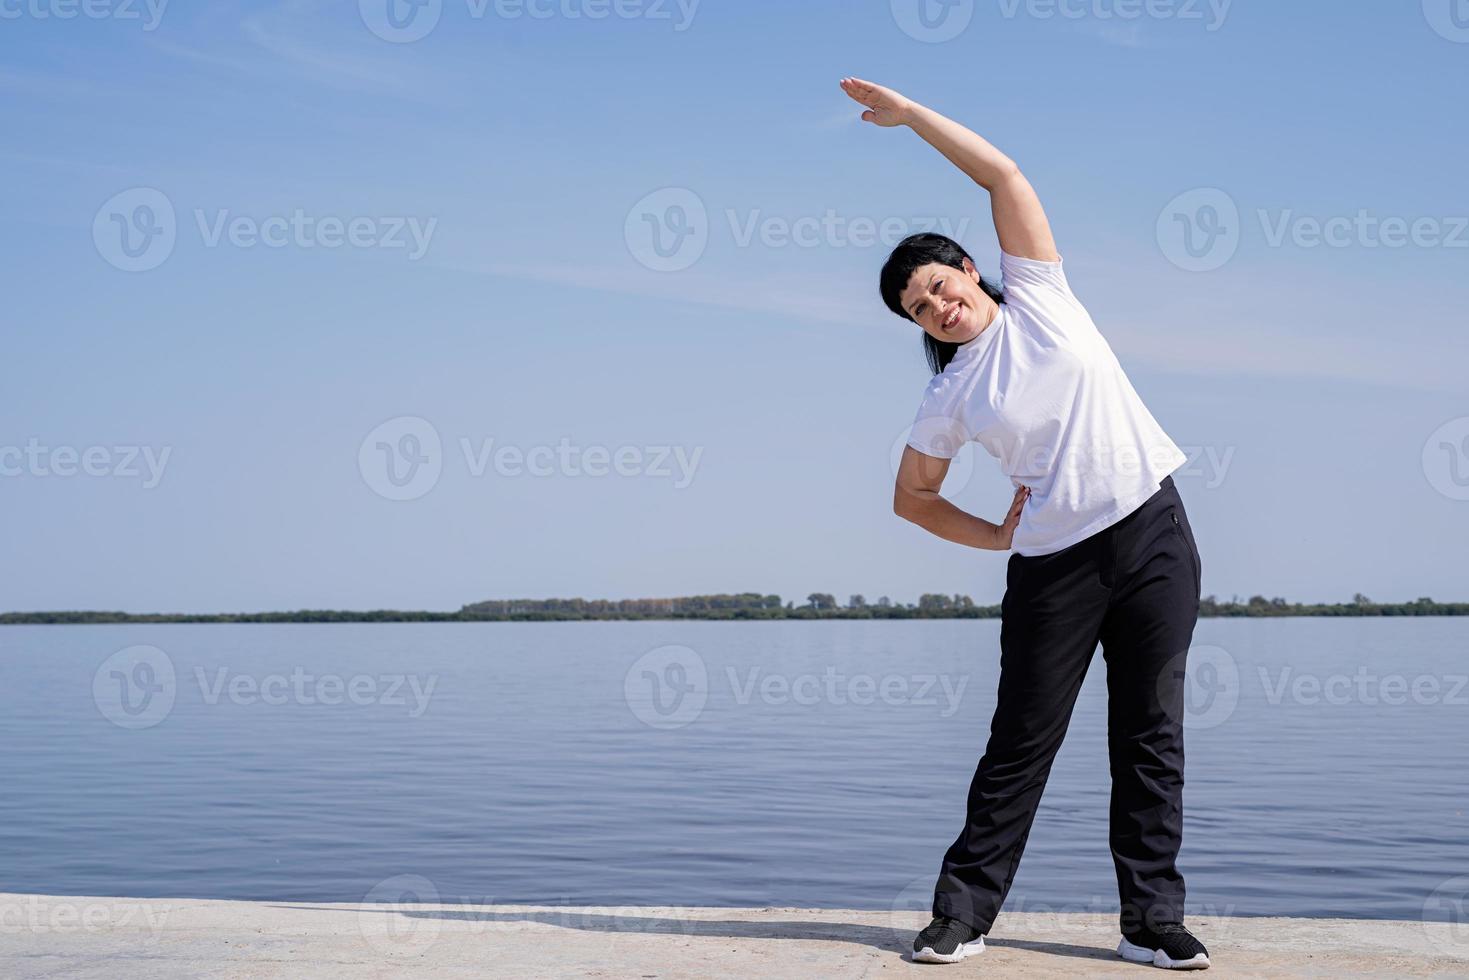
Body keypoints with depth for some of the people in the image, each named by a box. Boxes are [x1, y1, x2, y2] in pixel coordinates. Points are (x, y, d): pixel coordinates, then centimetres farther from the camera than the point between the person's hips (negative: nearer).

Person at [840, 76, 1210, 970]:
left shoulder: (1037, 296, 5)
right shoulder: (951, 397, 6)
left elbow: (1004, 175, -1)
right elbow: (913, 497, 14)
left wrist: (910, 113, -1)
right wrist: (1001, 539, 7)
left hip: (1154, 532, 0)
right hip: (1054, 562, 0)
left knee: (1152, 736, 2)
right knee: (1022, 741, 1)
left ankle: (1154, 920, 7)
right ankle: (964, 914, 10)